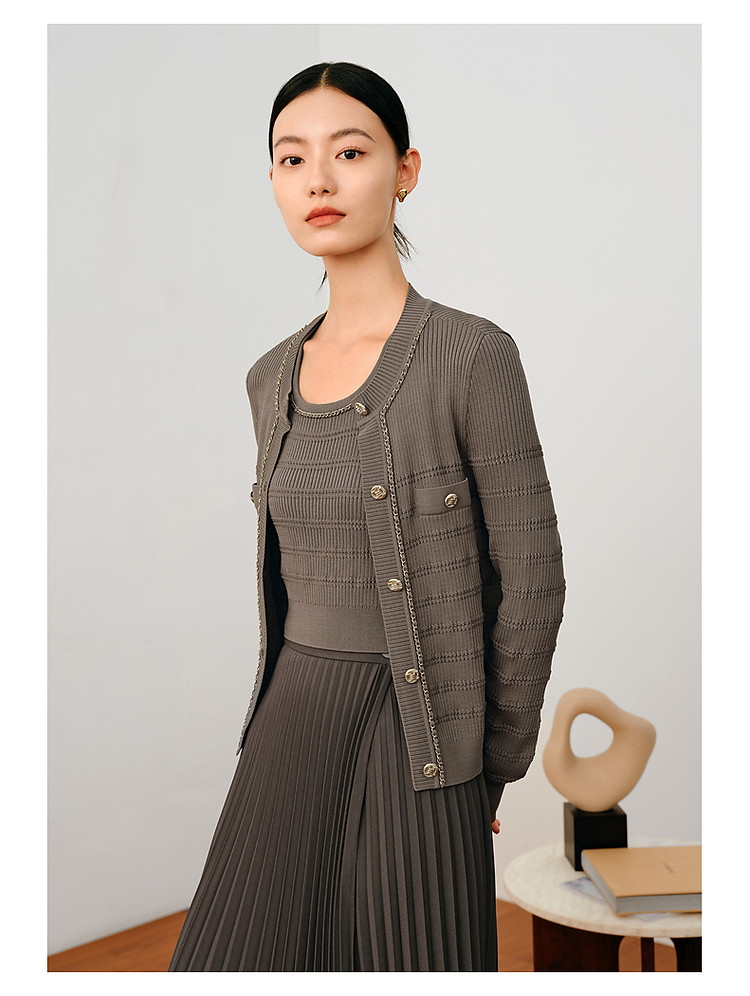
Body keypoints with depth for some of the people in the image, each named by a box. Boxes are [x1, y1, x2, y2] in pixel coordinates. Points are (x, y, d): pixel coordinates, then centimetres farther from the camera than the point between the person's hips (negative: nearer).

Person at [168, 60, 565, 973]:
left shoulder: (474, 355, -12)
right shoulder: (274, 380, 7)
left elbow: (529, 579, -7)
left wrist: (493, 770, 0)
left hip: (415, 736, -5)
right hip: (291, 726, 5)